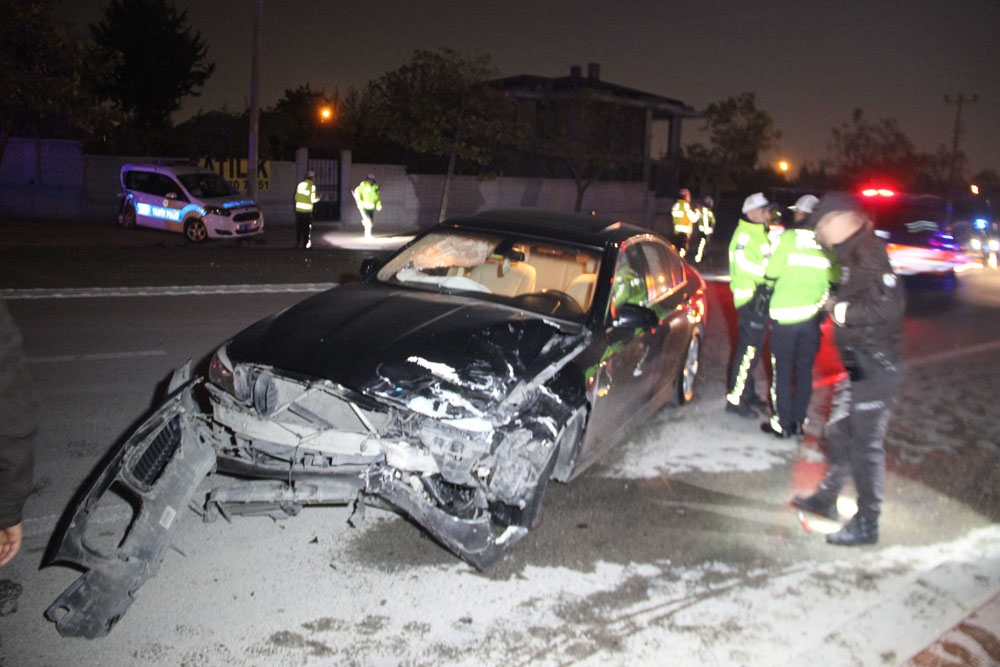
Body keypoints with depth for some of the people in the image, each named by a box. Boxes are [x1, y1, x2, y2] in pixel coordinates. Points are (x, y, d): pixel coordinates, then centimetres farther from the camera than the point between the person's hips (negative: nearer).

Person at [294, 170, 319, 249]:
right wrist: (318, 198, 7)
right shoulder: (312, 186, -8)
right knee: (307, 229, 5)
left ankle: (297, 242, 17)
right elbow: (312, 199, -13)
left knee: (298, 228, 14)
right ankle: (306, 244, 5)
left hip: (298, 210, 4)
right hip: (307, 210, -4)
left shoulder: (300, 184, 6)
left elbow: (296, 197, 8)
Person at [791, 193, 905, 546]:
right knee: (839, 431, 21)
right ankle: (827, 497, 38)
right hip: (859, 365, 10)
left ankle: (866, 523, 10)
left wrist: (845, 312, -20)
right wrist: (838, 303, 6)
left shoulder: (867, 254, -19)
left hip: (875, 367, -10)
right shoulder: (853, 254, 12)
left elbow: (891, 304, -28)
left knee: (866, 444, -2)